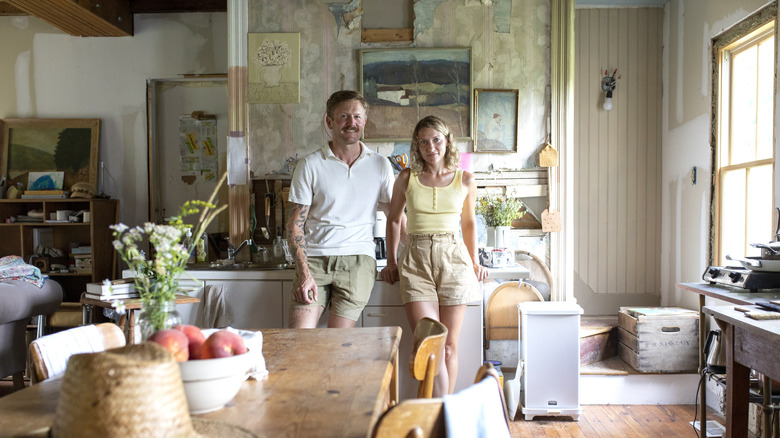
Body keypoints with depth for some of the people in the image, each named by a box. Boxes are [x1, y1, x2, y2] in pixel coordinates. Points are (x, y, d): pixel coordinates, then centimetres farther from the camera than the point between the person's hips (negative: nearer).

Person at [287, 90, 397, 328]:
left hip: (358, 258, 1)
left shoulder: (380, 165, 9)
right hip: (314, 258, 0)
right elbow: (295, 225, 0)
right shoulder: (309, 165, 3)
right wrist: (304, 273, -10)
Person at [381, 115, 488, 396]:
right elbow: (393, 220, 17)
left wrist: (474, 262, 17)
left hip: (453, 259, 1)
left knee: (449, 347, 3)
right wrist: (391, 262, 13)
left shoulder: (465, 180, 7)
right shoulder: (407, 178, 6)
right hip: (415, 260, -1)